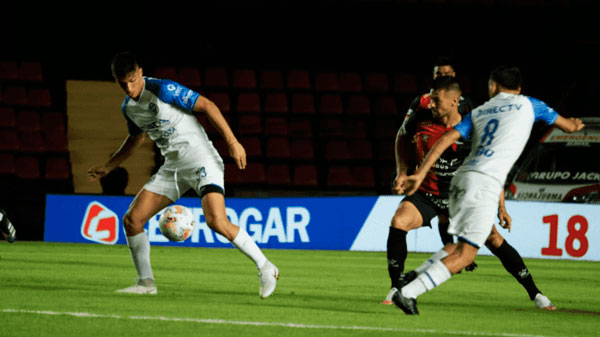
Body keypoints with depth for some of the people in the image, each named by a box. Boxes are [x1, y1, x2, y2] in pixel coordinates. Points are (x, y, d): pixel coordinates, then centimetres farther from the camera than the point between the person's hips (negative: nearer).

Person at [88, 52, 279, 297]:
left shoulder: (163, 90, -16)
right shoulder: (128, 107, 8)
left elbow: (206, 105, -14)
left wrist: (232, 142, -19)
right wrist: (108, 167, 29)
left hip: (201, 159, -8)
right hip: (172, 167, 8)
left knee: (216, 221, -25)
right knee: (131, 220, -2)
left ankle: (265, 269, -10)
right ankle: (146, 283, 13)